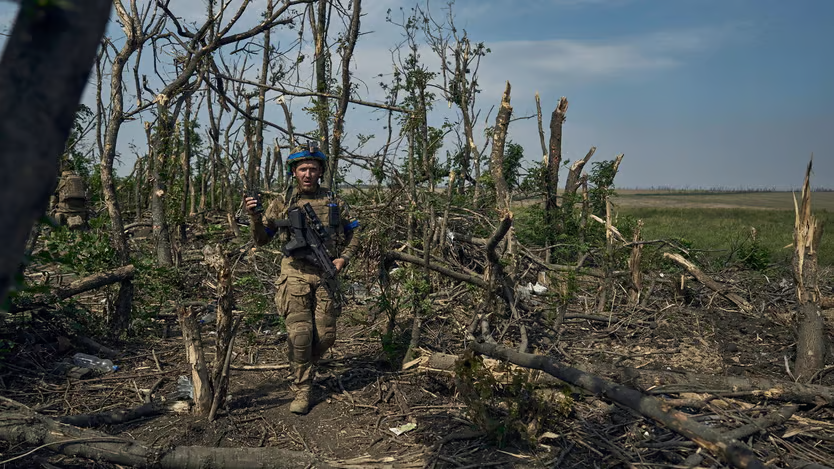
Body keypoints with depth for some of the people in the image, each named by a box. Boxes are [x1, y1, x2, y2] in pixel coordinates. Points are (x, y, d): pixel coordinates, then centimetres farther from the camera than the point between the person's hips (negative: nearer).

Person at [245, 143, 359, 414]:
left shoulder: (334, 203, 9)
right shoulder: (281, 205, 6)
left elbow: (355, 234, 17)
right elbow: (261, 240, 6)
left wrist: (344, 258, 1)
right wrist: (255, 217, -12)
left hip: (325, 276, 2)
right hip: (295, 275, -2)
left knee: (326, 336, 3)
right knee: (299, 334, -8)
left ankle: (303, 369, 33)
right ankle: (302, 391, 8)